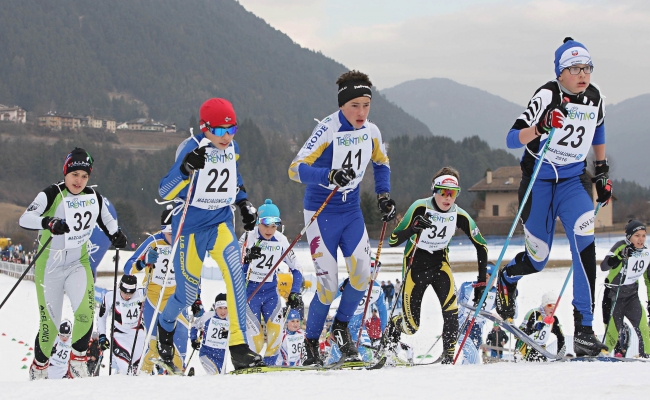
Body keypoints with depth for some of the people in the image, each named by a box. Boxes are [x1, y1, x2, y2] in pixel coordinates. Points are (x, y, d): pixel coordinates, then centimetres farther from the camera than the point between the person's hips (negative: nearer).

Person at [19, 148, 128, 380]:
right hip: (49, 266, -3)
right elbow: (25, 219, -29)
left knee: (85, 310, -22)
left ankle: (78, 359, -2)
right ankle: (39, 367, 27)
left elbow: (107, 220, 20)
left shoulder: (94, 198, 0)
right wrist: (50, 223, -47)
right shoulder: (51, 195, -15)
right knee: (50, 323, 2)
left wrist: (116, 235, 0)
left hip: (78, 264, 3)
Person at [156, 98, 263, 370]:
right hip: (191, 224, -4)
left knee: (234, 271, -24)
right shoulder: (192, 148, -16)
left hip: (220, 221, 4)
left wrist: (244, 203, 13)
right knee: (188, 293, 6)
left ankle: (238, 346, -26)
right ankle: (165, 327, 43)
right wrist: (186, 168, -38)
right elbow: (165, 192, -22)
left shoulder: (232, 148, 3)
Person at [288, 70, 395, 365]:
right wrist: (330, 176, -40)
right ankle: (310, 343, 12)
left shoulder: (371, 132, -2)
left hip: (351, 212, 5)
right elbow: (296, 168, -26)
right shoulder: (328, 130, -20)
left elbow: (381, 163, 19)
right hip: (321, 213, -5)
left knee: (362, 274, -13)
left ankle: (341, 327, 12)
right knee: (328, 285, -9)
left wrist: (383, 195, 5)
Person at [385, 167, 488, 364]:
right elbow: (393, 241, -26)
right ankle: (393, 327, 33)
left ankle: (448, 355, -13)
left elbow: (481, 246, -2)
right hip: (415, 264, -2)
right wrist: (414, 227, -45)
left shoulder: (459, 215, -14)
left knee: (450, 307, -26)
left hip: (439, 263, 2)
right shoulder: (420, 208, -23)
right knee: (411, 326, -2)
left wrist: (481, 281, -6)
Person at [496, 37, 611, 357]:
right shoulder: (547, 96, -17)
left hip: (574, 180, 3)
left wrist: (602, 173, 21)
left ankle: (583, 328, -21)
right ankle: (506, 278, 45)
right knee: (537, 260, 5)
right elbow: (511, 140, -22)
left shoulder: (594, 98, -2)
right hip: (539, 178, -3)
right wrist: (538, 129, -41)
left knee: (584, 242, -22)